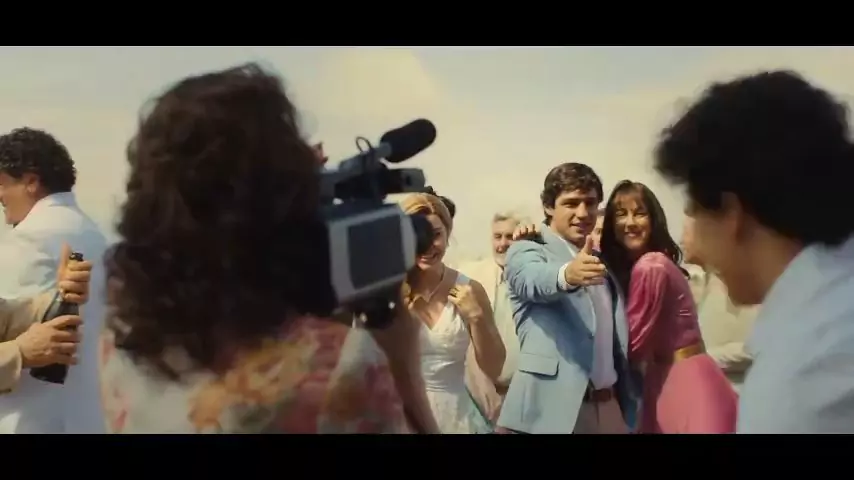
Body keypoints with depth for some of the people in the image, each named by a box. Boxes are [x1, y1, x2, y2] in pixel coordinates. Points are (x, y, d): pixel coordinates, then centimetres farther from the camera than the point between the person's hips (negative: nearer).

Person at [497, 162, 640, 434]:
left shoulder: (600, 262, 15)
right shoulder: (526, 252, -4)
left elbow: (618, 342, 15)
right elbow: (535, 280, -27)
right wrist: (567, 274, -46)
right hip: (552, 409, -5)